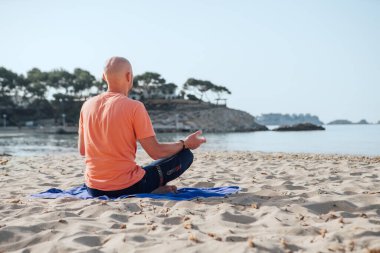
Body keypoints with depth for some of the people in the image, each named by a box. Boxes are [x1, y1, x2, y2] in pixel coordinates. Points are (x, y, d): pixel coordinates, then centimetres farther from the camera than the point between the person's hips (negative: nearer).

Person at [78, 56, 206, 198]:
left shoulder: (87, 105, 2)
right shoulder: (134, 107, -14)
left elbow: (82, 150, 11)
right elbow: (156, 152, -12)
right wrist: (185, 144, 5)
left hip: (94, 190, 5)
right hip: (127, 188, -5)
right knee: (185, 155, 8)